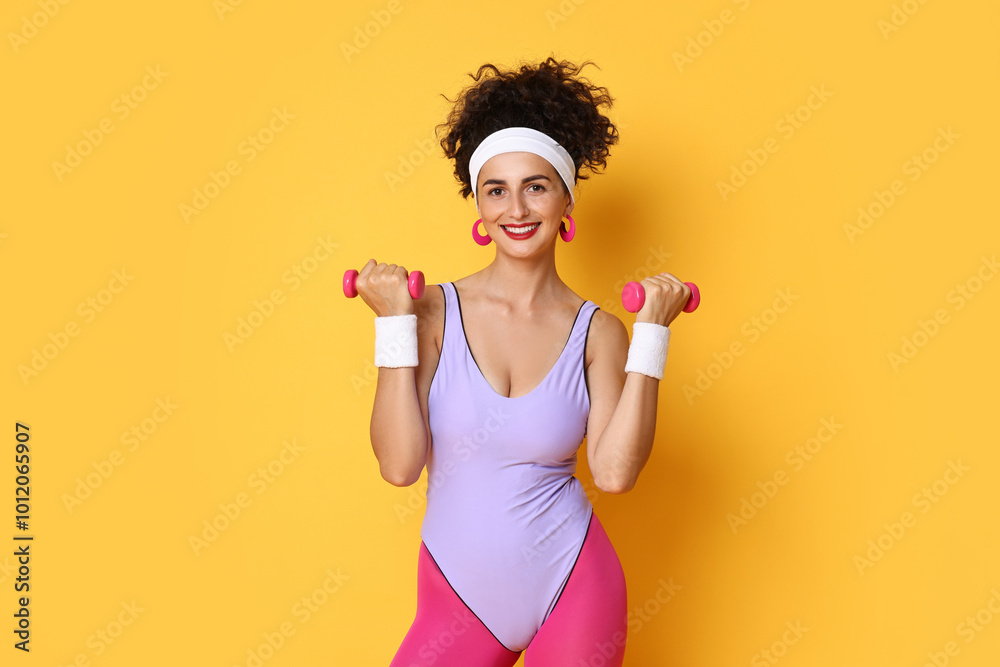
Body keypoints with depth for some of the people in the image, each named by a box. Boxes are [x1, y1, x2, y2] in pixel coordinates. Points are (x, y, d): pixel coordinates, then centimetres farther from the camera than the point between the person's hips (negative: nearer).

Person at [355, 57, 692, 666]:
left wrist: (652, 331, -13)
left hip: (573, 592, 0)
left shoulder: (597, 332, -5)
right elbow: (399, 465, -13)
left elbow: (614, 471, -16)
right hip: (457, 597, 1)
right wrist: (395, 322, -16)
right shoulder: (436, 313, -7)